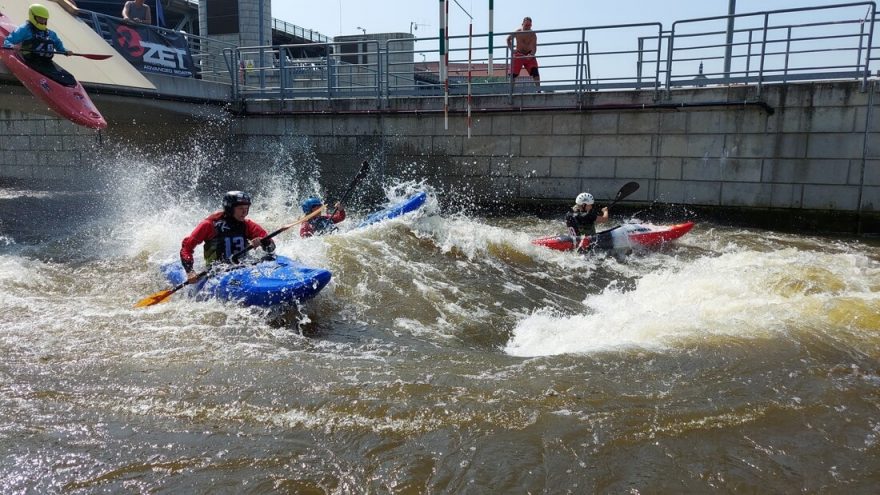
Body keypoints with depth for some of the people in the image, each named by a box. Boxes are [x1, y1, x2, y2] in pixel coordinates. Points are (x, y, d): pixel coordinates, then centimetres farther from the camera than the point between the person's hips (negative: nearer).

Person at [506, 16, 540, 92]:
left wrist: (531, 54, -44)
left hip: (529, 55, -1)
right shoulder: (517, 32, -7)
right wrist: (511, 49, -1)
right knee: (513, 73, -3)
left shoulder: (533, 34, -13)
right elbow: (508, 39, 11)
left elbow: (534, 47, -24)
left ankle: (538, 89, -21)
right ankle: (511, 90, 10)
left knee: (534, 71, -20)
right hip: (518, 55, 1)